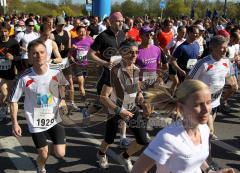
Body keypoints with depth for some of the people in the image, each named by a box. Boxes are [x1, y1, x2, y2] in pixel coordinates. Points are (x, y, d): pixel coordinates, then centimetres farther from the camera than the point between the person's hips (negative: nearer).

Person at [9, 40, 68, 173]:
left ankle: (62, 138, 36)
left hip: (54, 119, 1)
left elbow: (62, 86, 12)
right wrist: (14, 123, -8)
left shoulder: (56, 73, -13)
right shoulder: (24, 78, -19)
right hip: (35, 122, -1)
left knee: (60, 154, 0)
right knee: (43, 155, 6)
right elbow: (13, 101, -7)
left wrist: (62, 99, -3)